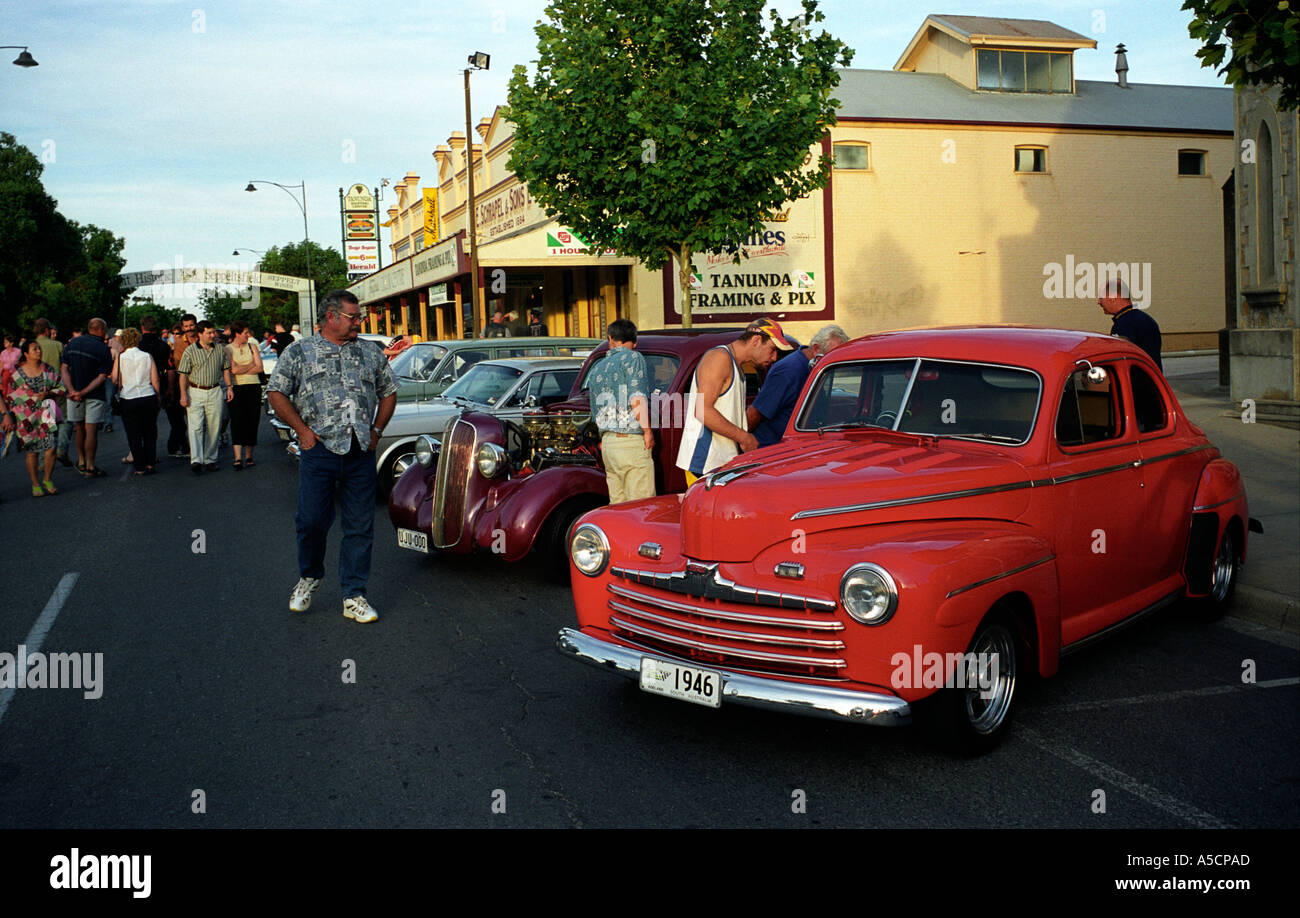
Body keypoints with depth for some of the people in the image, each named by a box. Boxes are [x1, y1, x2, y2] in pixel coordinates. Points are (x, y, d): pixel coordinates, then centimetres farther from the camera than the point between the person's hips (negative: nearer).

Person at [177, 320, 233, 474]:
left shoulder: (220, 350, 8)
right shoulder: (190, 351, -2)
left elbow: (226, 369, 16)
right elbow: (183, 374, -3)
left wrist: (229, 386, 6)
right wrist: (183, 394, -10)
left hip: (215, 392, 3)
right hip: (195, 392, -3)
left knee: (214, 427, 5)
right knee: (196, 427, -11)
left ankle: (210, 459, 15)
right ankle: (196, 461, -19)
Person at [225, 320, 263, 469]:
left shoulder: (252, 346, 12)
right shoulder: (228, 349, 3)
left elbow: (260, 368, 3)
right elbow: (234, 370, -11)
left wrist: (241, 369, -6)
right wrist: (251, 364, 0)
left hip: (254, 387, 3)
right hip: (237, 388, -3)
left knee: (252, 422, 3)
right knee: (237, 422, -11)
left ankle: (249, 456, 12)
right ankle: (238, 458, -16)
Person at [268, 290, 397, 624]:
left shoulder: (371, 354, 14)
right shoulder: (299, 352, 5)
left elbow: (389, 392, 22)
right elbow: (276, 393, 3)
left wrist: (376, 429, 10)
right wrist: (302, 429, -5)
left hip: (361, 452, 3)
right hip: (319, 449, -2)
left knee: (360, 527, 3)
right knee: (311, 520, -1)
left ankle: (354, 597, 11)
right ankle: (309, 577, 27)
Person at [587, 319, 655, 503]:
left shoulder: (596, 369, 18)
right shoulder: (632, 358, -2)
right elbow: (636, 398, -15)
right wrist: (647, 430, -8)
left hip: (607, 442, 7)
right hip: (632, 441, -7)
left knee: (618, 505, 9)